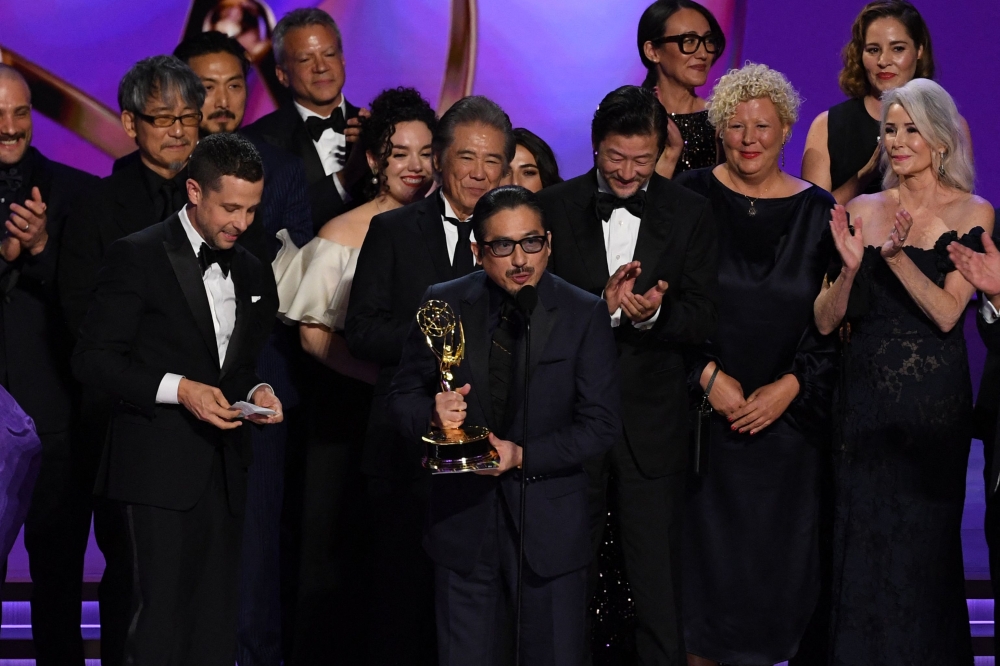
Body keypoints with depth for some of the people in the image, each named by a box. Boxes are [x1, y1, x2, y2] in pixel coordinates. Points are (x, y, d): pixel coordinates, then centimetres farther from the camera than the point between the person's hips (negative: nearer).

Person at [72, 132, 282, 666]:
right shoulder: (138, 256, -5)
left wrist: (256, 393, 2)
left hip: (224, 470, 6)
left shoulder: (252, 273, 15)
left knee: (217, 623, 6)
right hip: (160, 467, -6)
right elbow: (93, 358, -9)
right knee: (161, 619, -8)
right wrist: (178, 388, -19)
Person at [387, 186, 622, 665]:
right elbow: (403, 394, 6)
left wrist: (522, 455, -18)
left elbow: (601, 424, -7)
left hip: (549, 523, -1)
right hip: (464, 519, 1)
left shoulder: (584, 314, -5)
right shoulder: (444, 305, -1)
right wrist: (432, 414, -17)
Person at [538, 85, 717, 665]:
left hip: (652, 421, 0)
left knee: (658, 579, 4)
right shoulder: (554, 207, 1)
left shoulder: (690, 214, 2)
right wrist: (603, 305, -21)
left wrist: (655, 312, -22)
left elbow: (703, 318, -2)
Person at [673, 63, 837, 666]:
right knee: (707, 544, -2)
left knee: (779, 557, 2)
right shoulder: (692, 198, 0)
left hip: (788, 412, 1)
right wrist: (709, 376, -11)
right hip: (705, 407, -1)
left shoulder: (818, 211, 4)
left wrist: (790, 386, -9)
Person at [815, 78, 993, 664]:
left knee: (923, 542, 3)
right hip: (865, 396, 3)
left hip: (933, 398, -3)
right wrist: (850, 266, -16)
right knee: (860, 540, 4)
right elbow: (825, 321, 1)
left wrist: (897, 256, -25)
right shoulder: (862, 211, 6)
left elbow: (947, 312, -13)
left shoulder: (972, 213, -2)